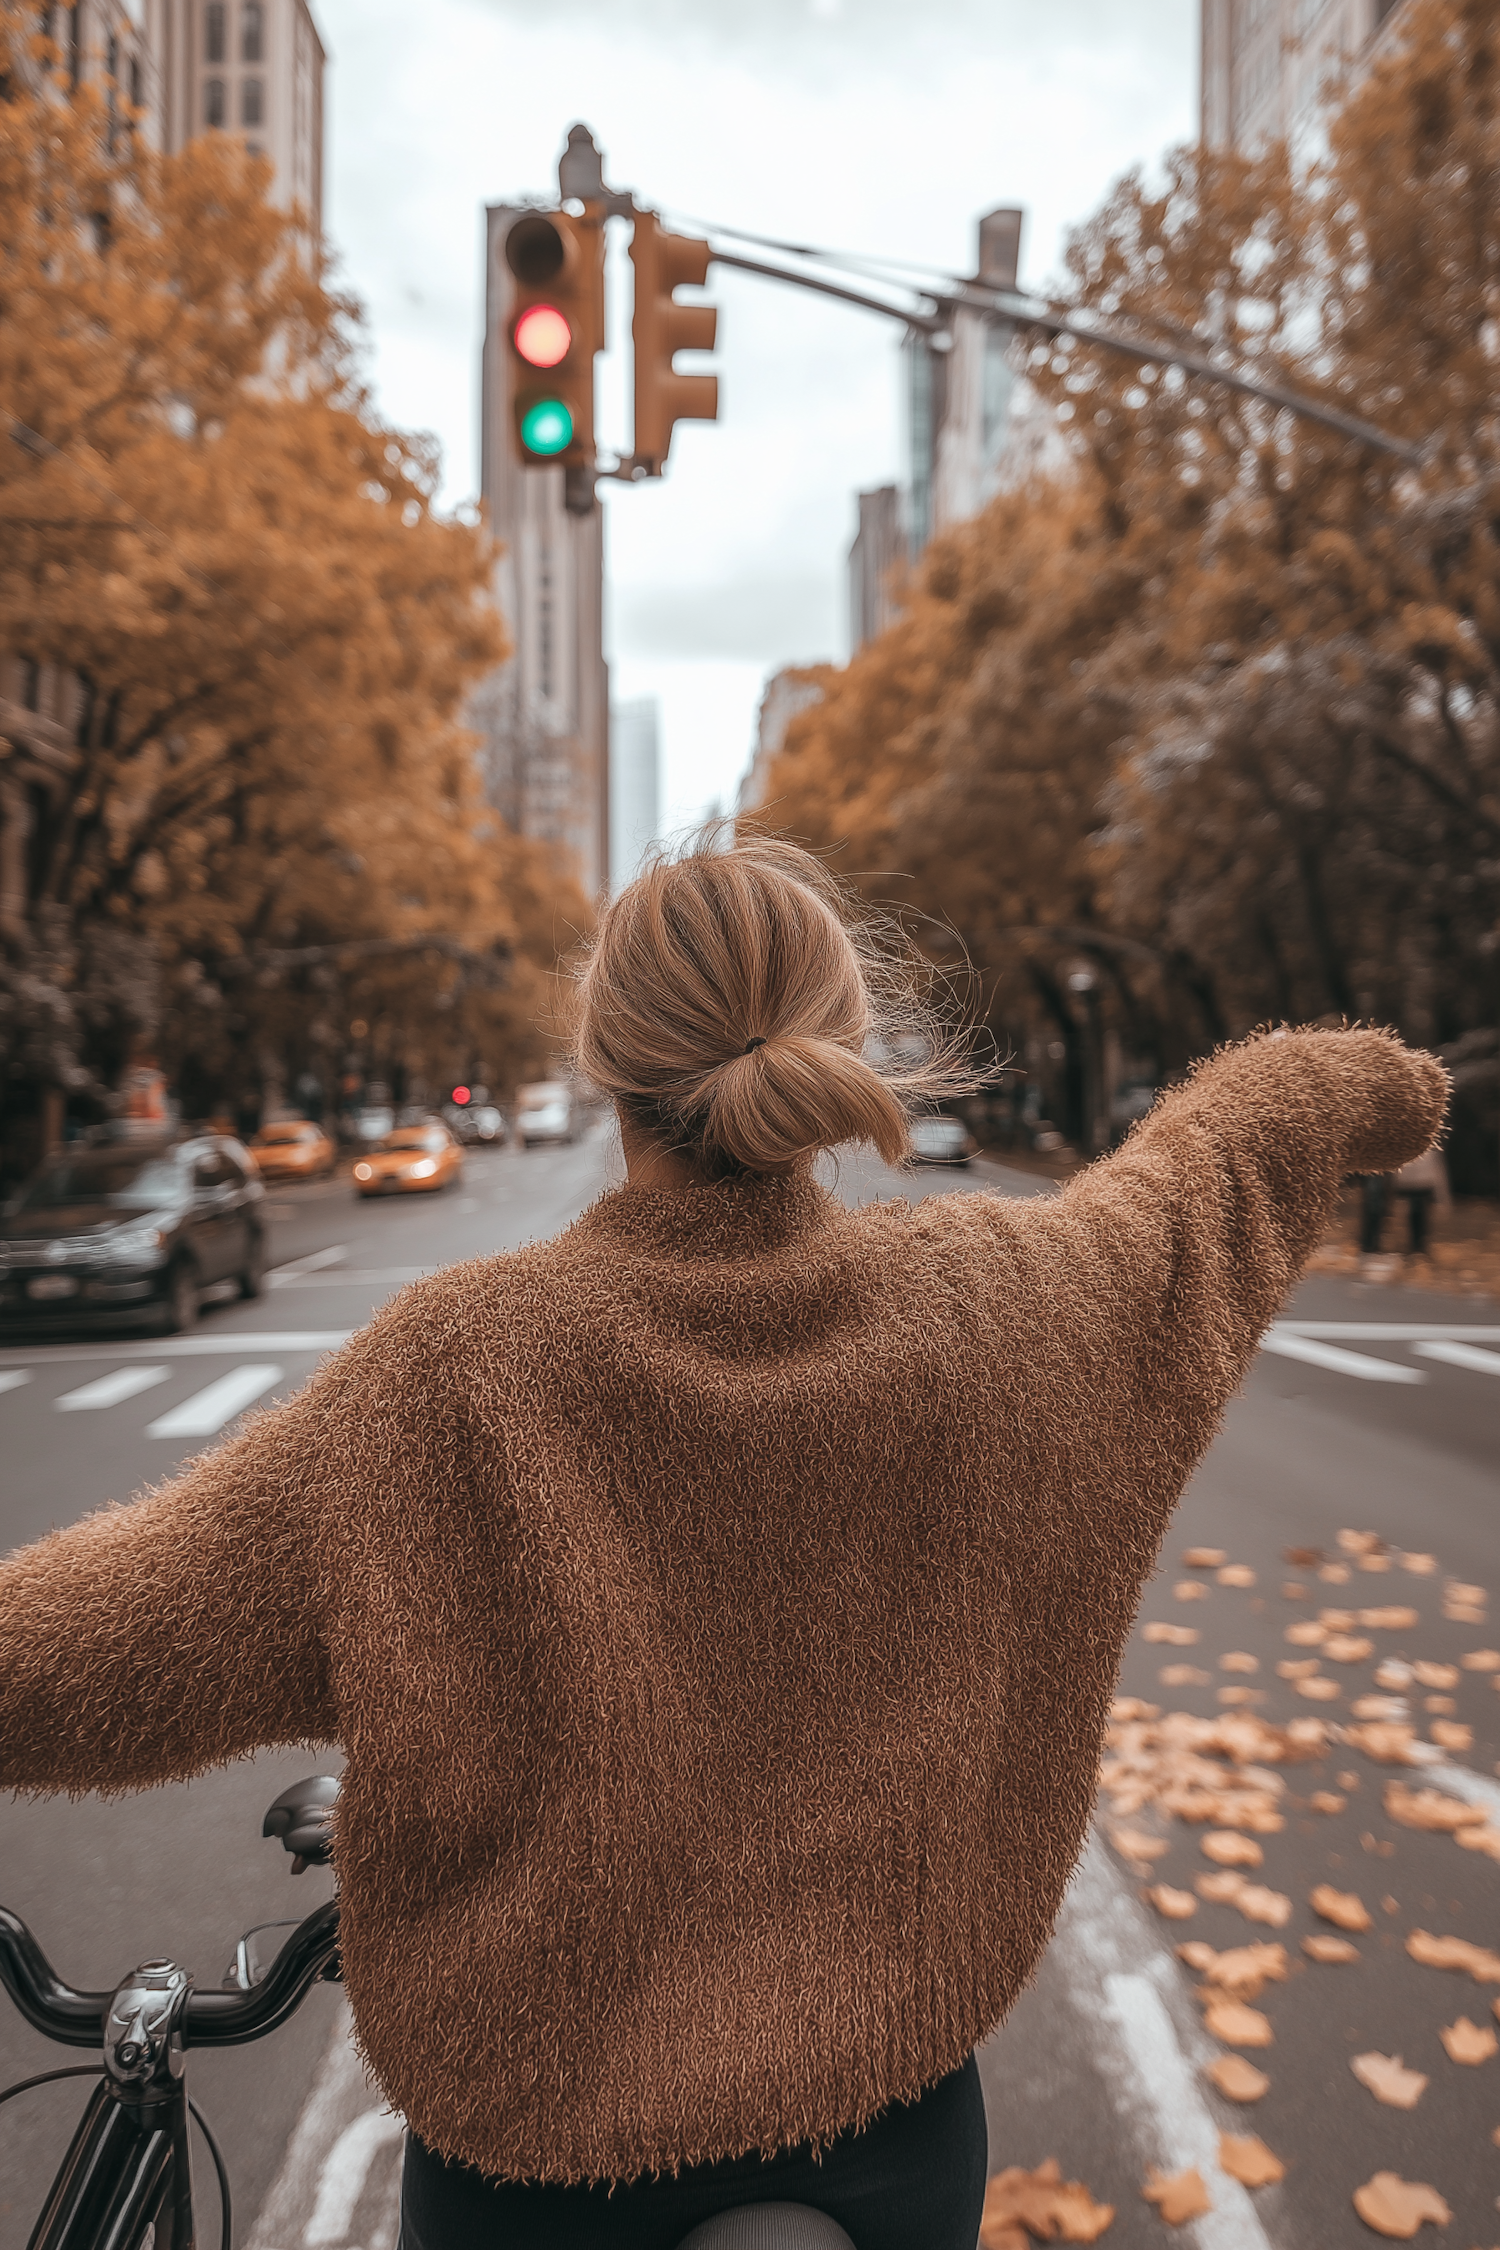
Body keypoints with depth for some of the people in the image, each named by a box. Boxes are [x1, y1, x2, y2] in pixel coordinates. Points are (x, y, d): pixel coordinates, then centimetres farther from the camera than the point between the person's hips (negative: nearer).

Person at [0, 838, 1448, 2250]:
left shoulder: (462, 1372, -25)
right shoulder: (984, 1303, -14)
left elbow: (120, 1634, -22)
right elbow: (1209, 1166, 5)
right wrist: (1376, 1083, 24)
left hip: (545, 2110, -2)